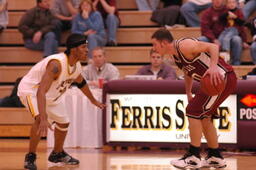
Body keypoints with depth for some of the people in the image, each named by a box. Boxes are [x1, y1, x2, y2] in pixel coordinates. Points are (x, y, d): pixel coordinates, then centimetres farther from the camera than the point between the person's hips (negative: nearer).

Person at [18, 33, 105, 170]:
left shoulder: (76, 66, -11)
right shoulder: (57, 64, -38)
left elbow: (81, 83, 14)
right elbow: (41, 92, -47)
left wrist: (93, 100, 28)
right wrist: (44, 119, -56)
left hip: (52, 95, 9)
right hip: (31, 89, -9)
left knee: (63, 123, 17)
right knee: (40, 118, -32)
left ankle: (57, 154, 42)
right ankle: (30, 157, -16)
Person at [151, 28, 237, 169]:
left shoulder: (184, 45, -19)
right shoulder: (175, 55, 11)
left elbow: (213, 46, -25)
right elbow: (188, 73, 28)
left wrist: (213, 66, -39)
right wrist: (188, 94, 27)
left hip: (222, 77, -10)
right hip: (216, 80, 10)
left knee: (194, 111, -11)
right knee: (204, 117, 16)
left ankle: (193, 157, -8)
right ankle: (215, 158, 25)